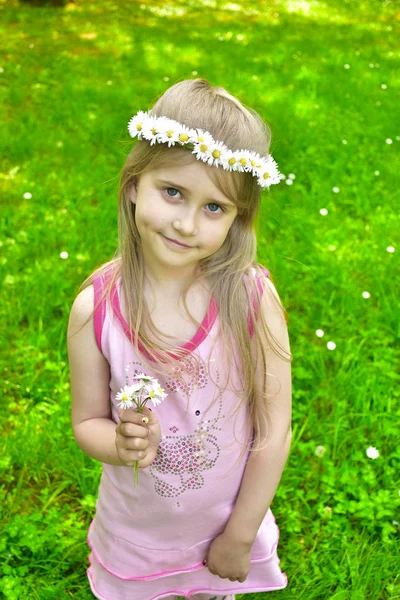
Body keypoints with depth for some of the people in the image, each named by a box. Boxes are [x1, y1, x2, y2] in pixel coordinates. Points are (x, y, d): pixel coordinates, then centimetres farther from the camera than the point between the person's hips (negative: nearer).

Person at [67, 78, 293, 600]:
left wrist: (239, 537, -8)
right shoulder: (95, 308, -22)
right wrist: (118, 444, -30)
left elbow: (274, 430, -16)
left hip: (229, 523, 0)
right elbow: (88, 420, -8)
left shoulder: (253, 298, -24)